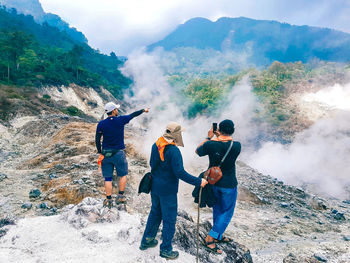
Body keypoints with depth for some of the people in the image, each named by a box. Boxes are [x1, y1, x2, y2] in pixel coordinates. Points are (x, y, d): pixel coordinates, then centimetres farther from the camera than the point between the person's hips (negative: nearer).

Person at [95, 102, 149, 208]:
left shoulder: (101, 124, -4)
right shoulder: (121, 120, -9)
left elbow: (97, 140, -1)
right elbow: (133, 115, 7)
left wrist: (100, 152, 10)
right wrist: (143, 110, 23)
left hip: (106, 153, 2)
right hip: (118, 153, -2)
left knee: (108, 178, 9)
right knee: (123, 175, 17)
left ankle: (108, 200, 14)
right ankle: (120, 196, 19)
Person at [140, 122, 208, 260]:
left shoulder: (156, 145, 0)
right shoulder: (173, 151, -24)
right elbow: (180, 173, -26)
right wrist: (198, 181, -20)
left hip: (155, 187, 8)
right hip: (168, 191, -8)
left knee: (155, 213, 25)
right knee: (169, 219, 8)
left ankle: (146, 240, 38)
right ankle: (166, 249, 22)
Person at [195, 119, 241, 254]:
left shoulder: (210, 144, -16)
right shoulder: (236, 146, -19)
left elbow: (197, 151, 3)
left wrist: (209, 138, 6)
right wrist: (220, 138, 2)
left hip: (213, 182, 4)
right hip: (228, 185, -3)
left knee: (217, 209, 23)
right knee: (227, 212, 13)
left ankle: (219, 236, 39)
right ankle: (210, 239, 11)